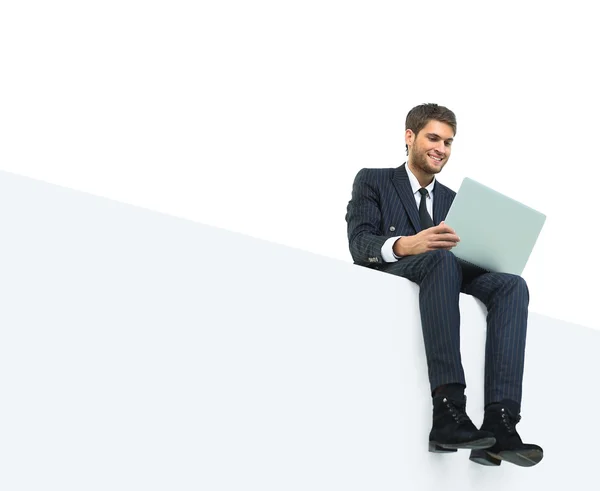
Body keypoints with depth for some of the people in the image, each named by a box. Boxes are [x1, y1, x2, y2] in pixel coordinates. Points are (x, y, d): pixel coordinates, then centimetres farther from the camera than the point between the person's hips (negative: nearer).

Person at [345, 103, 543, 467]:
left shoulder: (452, 199, 29)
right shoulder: (373, 181, 14)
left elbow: (466, 254, 17)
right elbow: (359, 242, -4)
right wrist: (405, 245, -26)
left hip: (440, 281, 5)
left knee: (512, 284, -25)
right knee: (442, 259, -38)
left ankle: (499, 424, -41)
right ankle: (449, 412, -49)